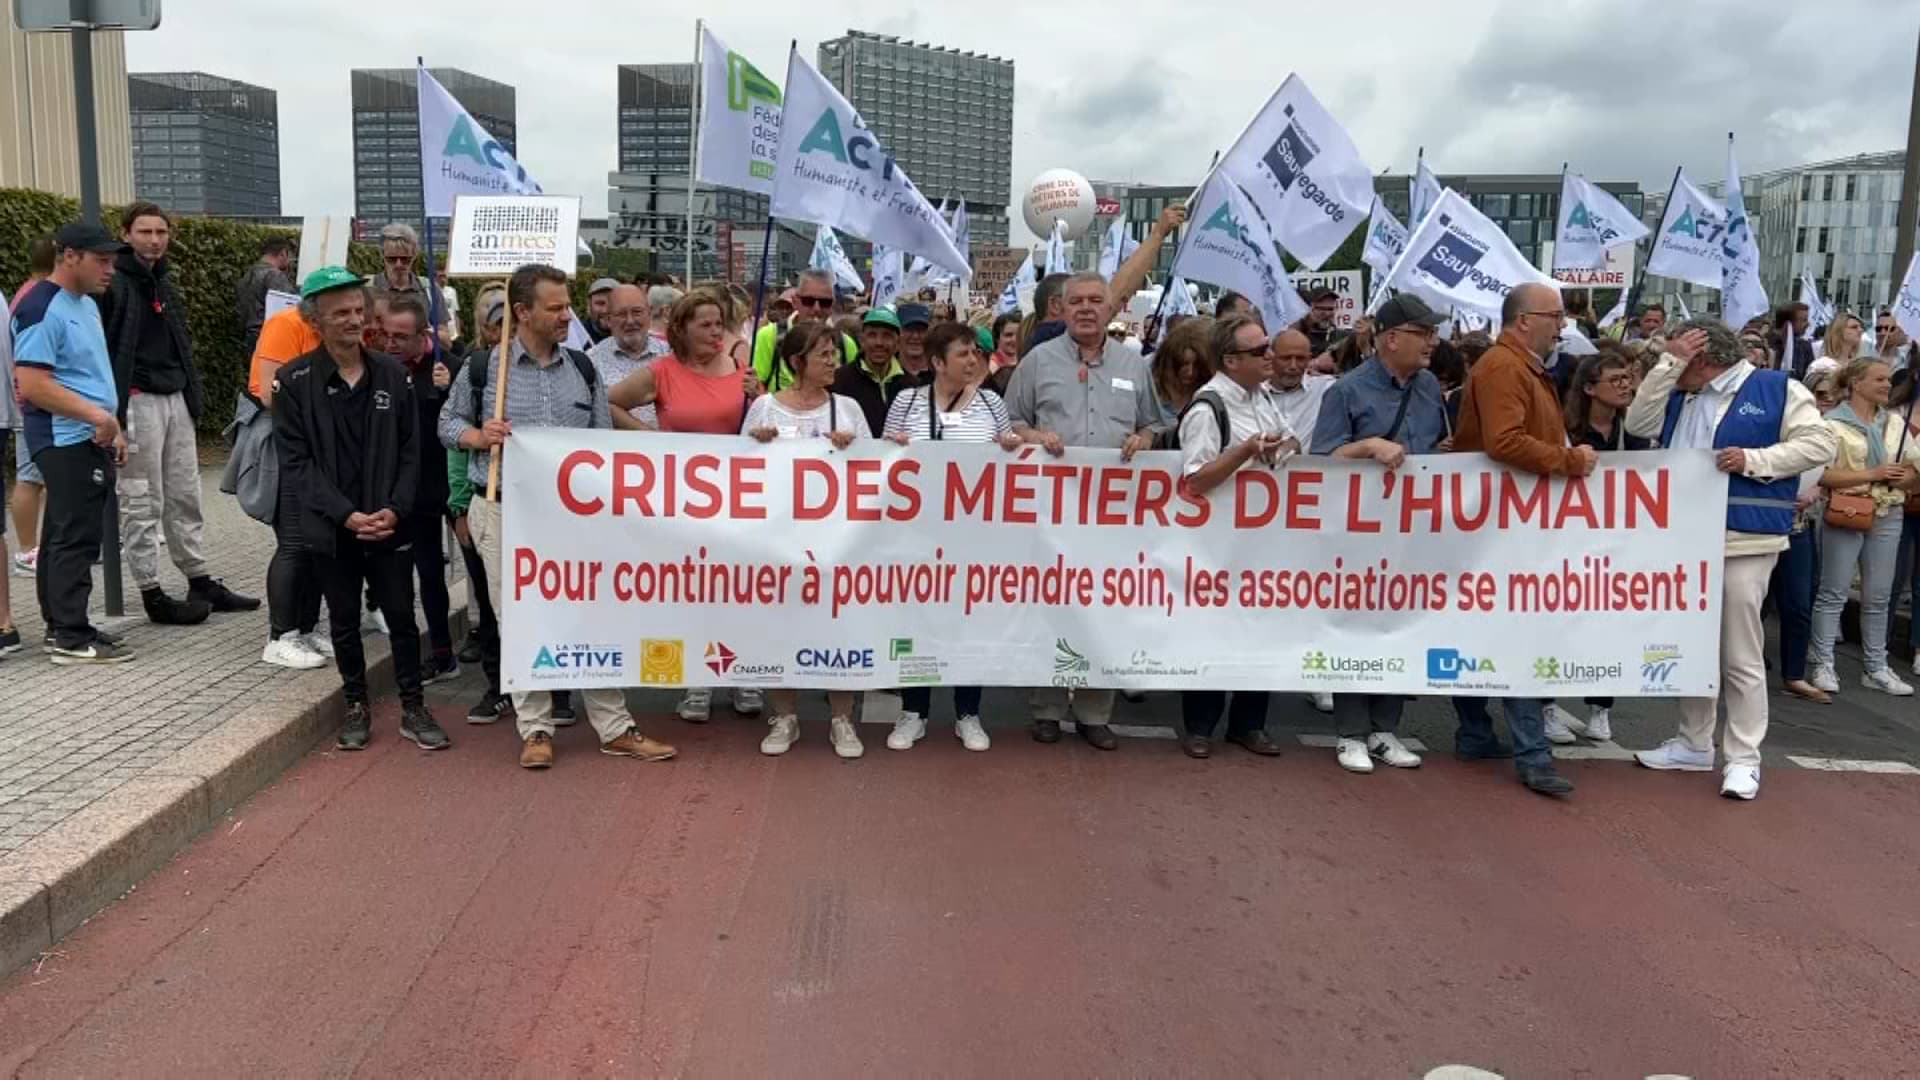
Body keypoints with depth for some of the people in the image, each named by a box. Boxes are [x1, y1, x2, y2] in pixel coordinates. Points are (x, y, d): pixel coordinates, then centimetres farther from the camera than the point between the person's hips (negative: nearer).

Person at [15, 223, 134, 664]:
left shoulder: (86, 304, 16)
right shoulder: (40, 309, -14)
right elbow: (32, 384, -21)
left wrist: (112, 428, 18)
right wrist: (98, 417, -21)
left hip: (90, 440, 10)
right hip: (65, 441, -10)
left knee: (63, 537, 14)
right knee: (75, 539, -8)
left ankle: (61, 625, 21)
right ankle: (71, 637, -4)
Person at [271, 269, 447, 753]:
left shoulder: (393, 373, 3)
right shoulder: (295, 381, -5)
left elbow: (410, 451, 4)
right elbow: (295, 462, -7)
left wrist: (395, 509, -10)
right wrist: (345, 514, -16)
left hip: (389, 524, 1)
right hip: (331, 526, -1)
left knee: (402, 617, 5)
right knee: (344, 621, 11)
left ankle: (413, 708, 17)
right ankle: (357, 706, 26)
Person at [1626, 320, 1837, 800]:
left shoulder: (1777, 389, -4)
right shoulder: (1680, 398, 14)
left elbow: (1820, 442, -9)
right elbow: (1638, 423, 0)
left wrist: (1754, 460, -20)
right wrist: (1668, 363, -4)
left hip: (1744, 543, -7)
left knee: (1740, 656, -3)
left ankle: (1743, 758, 6)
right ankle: (1694, 743, 27)